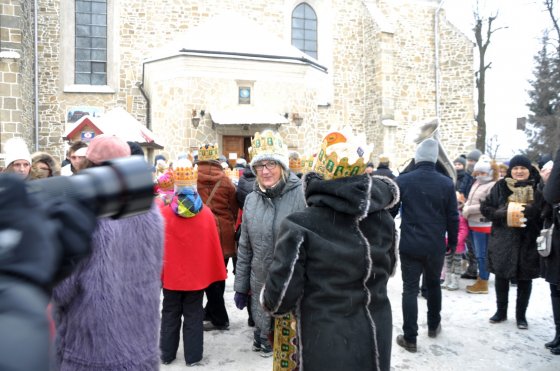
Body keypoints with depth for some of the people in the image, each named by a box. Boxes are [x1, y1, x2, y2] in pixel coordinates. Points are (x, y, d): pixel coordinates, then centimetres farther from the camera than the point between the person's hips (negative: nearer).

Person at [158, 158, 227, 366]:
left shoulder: (163, 211, -13)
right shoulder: (205, 212, -11)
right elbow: (213, 245, -3)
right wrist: (216, 272, 8)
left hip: (171, 273, 0)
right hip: (196, 274, 0)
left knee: (170, 314, 15)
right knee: (193, 315, 11)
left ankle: (167, 355, 26)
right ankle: (192, 356, 19)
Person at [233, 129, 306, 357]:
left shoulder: (301, 195, -15)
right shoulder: (251, 199, 3)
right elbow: (244, 248, 10)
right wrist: (240, 286, 12)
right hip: (260, 286, 4)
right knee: (263, 328, 20)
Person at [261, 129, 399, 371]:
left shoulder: (300, 226, -20)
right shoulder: (382, 218, -5)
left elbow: (280, 297, -18)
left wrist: (267, 300, 4)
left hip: (325, 345, -4)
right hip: (376, 339, 5)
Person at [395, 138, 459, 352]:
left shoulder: (402, 180, -7)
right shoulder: (446, 183, -4)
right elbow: (453, 217, 1)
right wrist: (452, 242, 13)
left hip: (410, 245, -2)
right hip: (435, 246, 2)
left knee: (410, 289, 3)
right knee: (433, 285, 21)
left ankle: (410, 338, 5)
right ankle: (433, 326, 38)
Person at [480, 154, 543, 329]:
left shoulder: (538, 187, -2)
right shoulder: (501, 186, 0)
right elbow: (485, 208, 1)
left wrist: (529, 212, -17)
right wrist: (503, 213, -15)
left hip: (529, 241, 0)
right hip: (503, 240, 1)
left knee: (525, 279, 9)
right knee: (501, 277, 11)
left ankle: (521, 315, 25)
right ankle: (501, 311, 29)